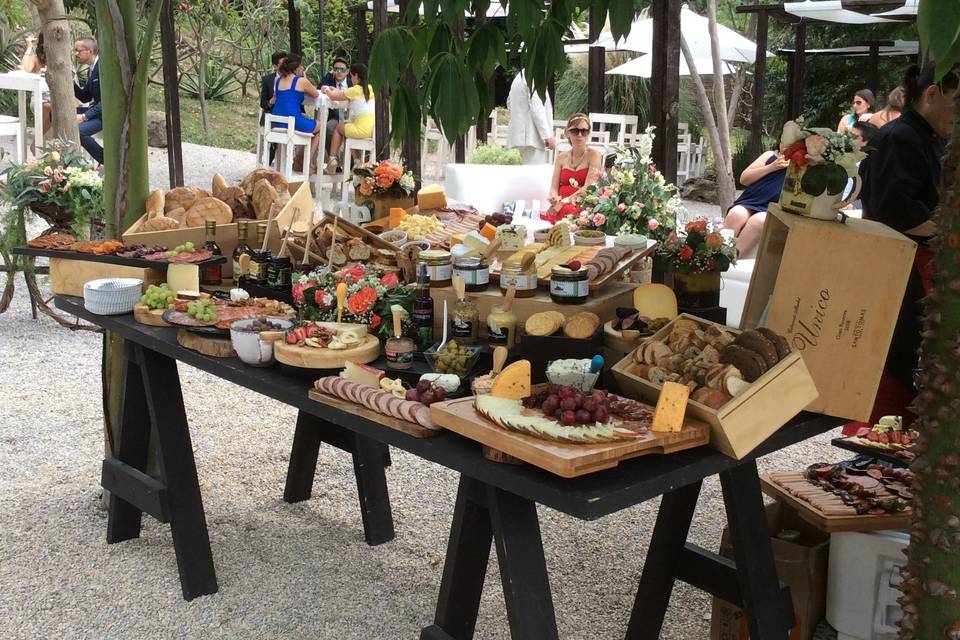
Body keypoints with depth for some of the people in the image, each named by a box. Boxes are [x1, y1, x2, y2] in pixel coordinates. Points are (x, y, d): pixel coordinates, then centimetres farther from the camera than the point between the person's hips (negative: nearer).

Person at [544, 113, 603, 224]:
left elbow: (588, 188, -7)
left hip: (583, 207, -3)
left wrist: (564, 202, -18)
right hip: (560, 206, 3)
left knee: (567, 210, -39)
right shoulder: (561, 157, 17)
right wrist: (555, 200, -15)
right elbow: (554, 188, 10)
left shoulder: (594, 155, 4)